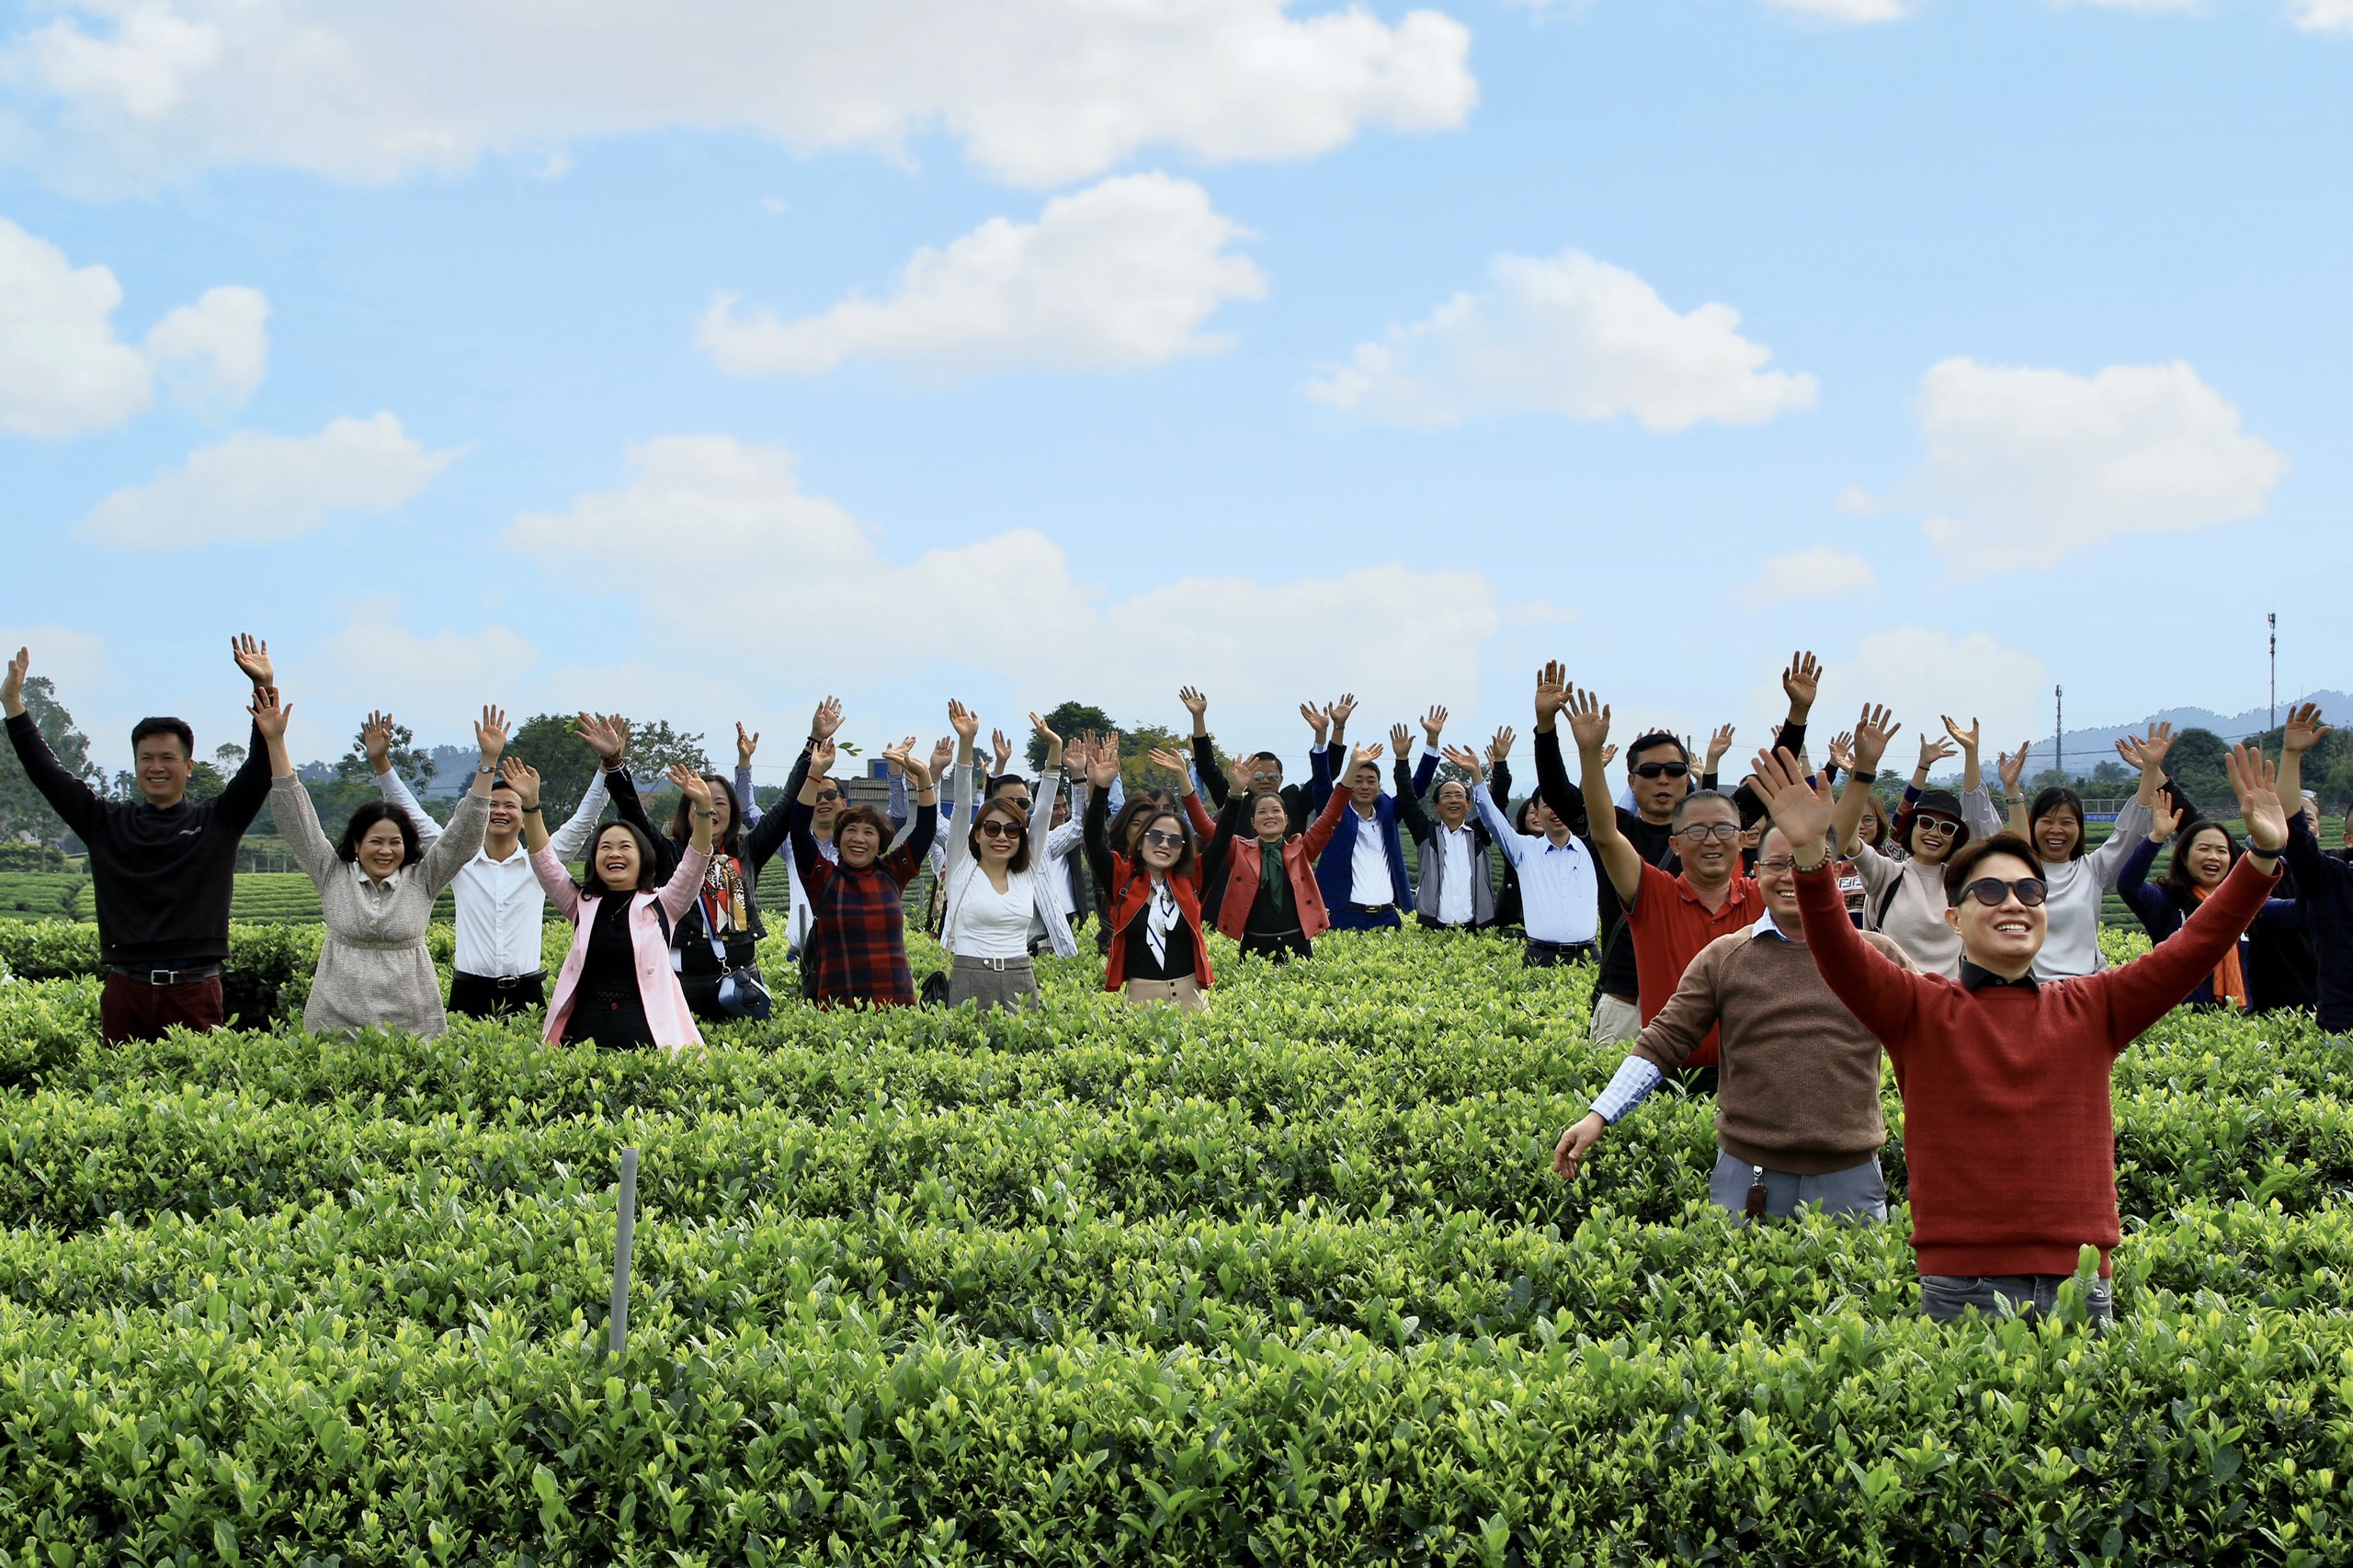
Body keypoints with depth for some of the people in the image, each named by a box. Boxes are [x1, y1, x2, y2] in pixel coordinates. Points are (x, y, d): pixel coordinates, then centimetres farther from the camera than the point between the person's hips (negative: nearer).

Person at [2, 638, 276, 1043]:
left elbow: (261, 767, -1)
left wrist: (264, 688, -12)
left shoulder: (218, 822, 7)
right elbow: (46, 772, 10)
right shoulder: (105, 823, 12)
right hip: (125, 990, 2)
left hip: (194, 992, -2)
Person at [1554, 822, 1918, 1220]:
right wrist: (1598, 1117, -5)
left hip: (1850, 1176, 0)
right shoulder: (1723, 957, 5)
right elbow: (1663, 1042, 3)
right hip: (1746, 1171, 0)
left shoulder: (1876, 956, 6)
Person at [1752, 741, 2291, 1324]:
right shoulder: (1920, 1009, 2)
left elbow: (2197, 945, 6)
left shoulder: (2093, 1008, 11)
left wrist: (2263, 854, -5)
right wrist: (1811, 855, -29)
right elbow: (1841, 955, -13)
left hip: (2079, 1280, 3)